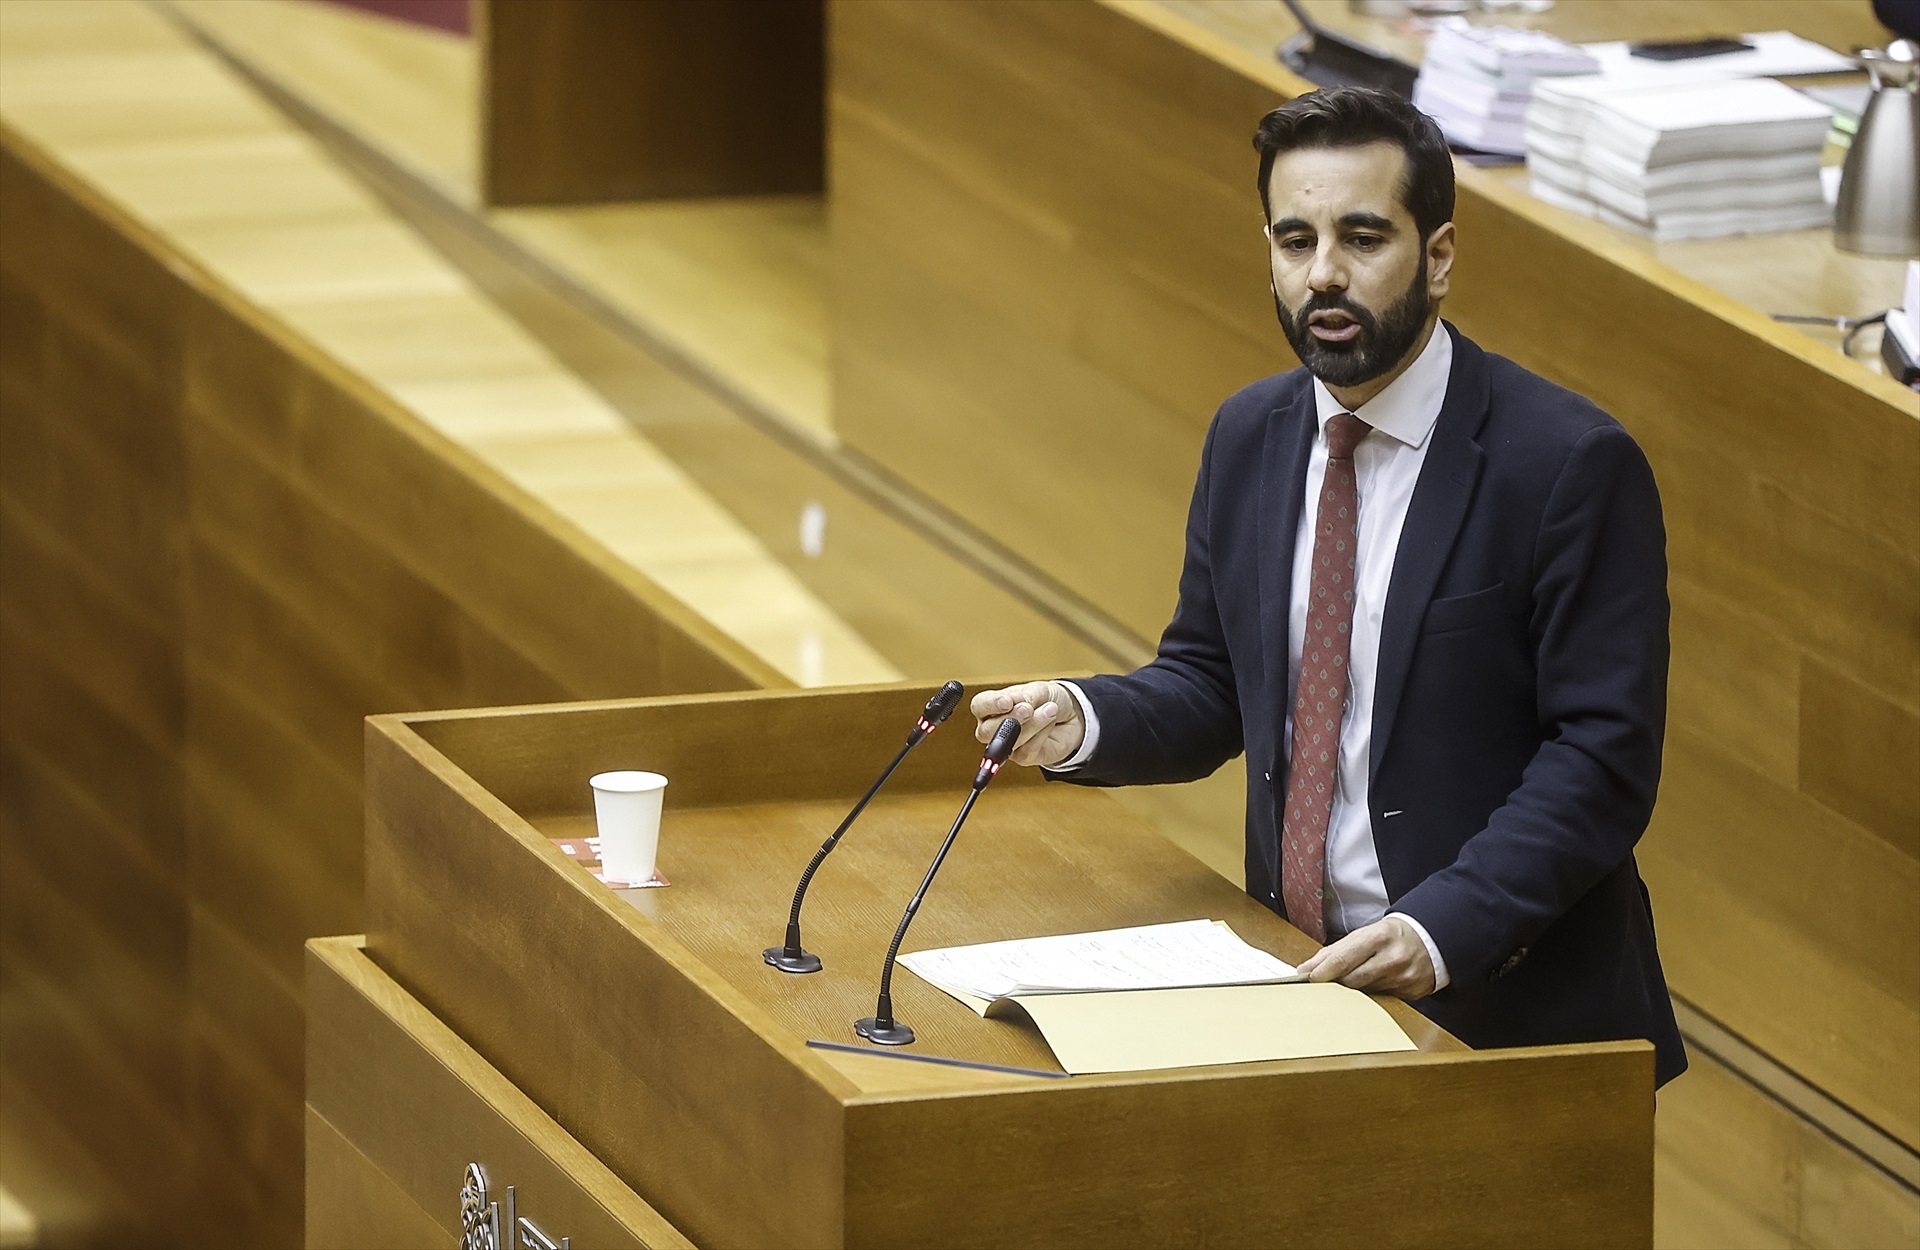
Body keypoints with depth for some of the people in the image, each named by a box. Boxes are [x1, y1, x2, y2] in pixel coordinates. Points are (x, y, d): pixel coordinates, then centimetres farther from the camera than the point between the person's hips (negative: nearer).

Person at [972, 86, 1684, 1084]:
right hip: (1295, 968, 5)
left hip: (1504, 1003, -5)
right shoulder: (1249, 437, 9)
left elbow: (1603, 755, -13)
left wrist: (1445, 928, -23)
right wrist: (1082, 723, -5)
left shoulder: (1571, 464, -10)